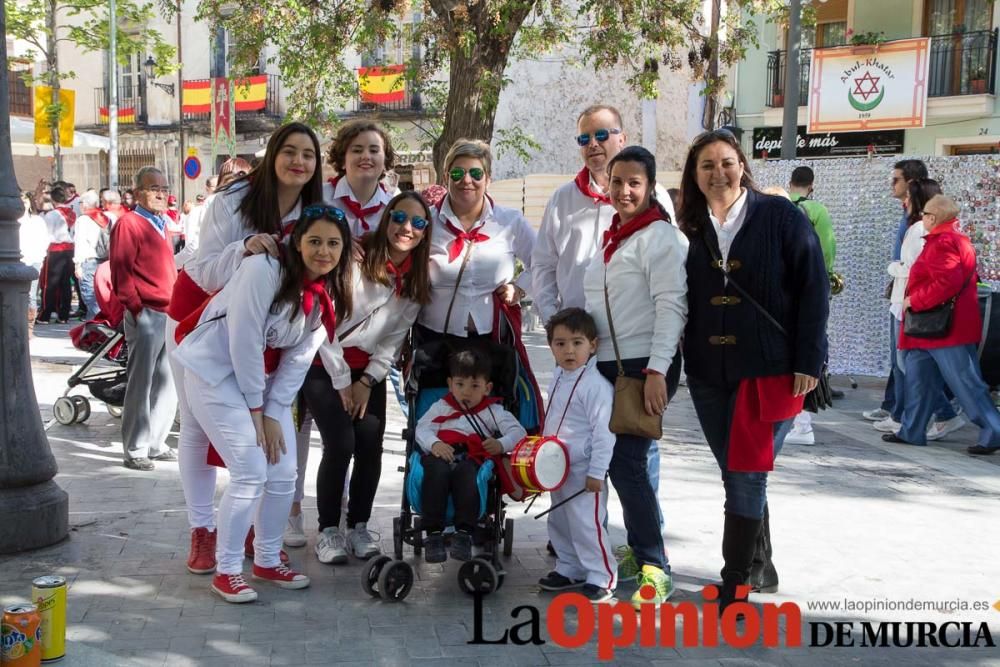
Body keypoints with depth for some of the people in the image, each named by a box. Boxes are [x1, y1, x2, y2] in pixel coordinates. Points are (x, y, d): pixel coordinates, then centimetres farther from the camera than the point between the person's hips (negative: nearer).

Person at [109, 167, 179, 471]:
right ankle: (135, 449, 4)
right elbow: (120, 270, -12)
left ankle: (156, 443, 21)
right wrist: (135, 306, -16)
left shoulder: (160, 225, 19)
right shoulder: (128, 223, -6)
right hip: (146, 314, -8)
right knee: (141, 383, -3)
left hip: (169, 314, 8)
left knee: (167, 383, 11)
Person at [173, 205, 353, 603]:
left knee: (284, 476, 4)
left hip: (264, 377, 7)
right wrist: (256, 410, -15)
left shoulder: (329, 296, -3)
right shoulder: (264, 270, -24)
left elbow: (298, 359, 0)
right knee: (251, 474, -13)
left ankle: (267, 561, 24)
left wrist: (273, 413, -5)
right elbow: (244, 343, -22)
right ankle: (226, 571, 3)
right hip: (218, 371, -7)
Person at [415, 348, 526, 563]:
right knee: (438, 471, -35)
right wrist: (434, 443, -13)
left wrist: (501, 444, -10)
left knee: (465, 473, -37)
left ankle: (464, 533, -36)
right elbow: (422, 428, 10)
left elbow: (518, 432, 13)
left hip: (471, 458, -1)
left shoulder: (493, 411, 25)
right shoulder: (441, 407, 27)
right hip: (440, 455, 1)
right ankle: (433, 533, -35)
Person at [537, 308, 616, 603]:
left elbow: (604, 432, -21)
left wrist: (596, 472, -21)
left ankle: (601, 577, 5)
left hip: (584, 470, -9)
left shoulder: (596, 385, -20)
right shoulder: (558, 378, 8)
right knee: (559, 522, 18)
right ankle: (569, 569, 33)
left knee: (586, 523, -8)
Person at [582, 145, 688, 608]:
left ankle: (654, 567, -5)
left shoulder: (659, 236, -9)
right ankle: (639, 548, 25)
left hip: (643, 367, -8)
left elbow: (671, 306, -17)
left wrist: (656, 370, -24)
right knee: (620, 459, 12)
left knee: (626, 460, -13)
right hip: (606, 363, 8)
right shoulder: (612, 236, 16)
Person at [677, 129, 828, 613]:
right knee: (736, 477, 13)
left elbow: (813, 288, -6)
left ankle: (736, 584, 5)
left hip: (769, 372, -4)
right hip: (708, 374, 5)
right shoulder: (690, 229, 8)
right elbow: (681, 300, 12)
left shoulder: (779, 216, -4)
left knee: (747, 477, -6)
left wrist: (808, 360, -11)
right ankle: (760, 569, 30)